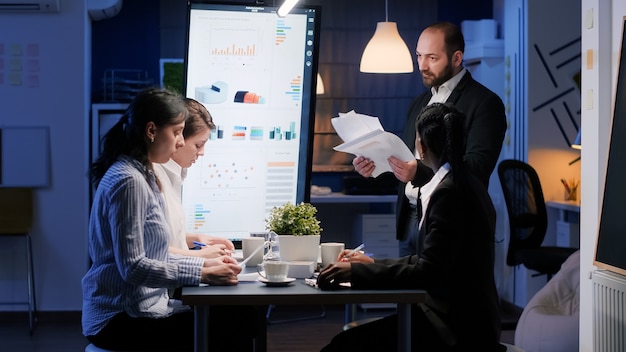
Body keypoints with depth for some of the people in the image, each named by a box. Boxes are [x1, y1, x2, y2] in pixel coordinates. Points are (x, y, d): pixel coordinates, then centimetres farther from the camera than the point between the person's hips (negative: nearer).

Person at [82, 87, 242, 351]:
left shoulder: (141, 175, 14)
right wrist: (203, 274, -20)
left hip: (137, 307, 9)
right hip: (121, 319, -9)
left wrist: (204, 263, 4)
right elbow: (133, 267, -22)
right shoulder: (128, 181, -18)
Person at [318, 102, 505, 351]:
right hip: (458, 315, 10)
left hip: (456, 327, -10)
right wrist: (374, 264, 20)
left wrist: (356, 271, -20)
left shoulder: (449, 193, -17)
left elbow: (428, 272, -22)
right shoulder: (464, 184, 13)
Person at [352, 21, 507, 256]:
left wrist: (419, 172, -30)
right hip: (409, 220, 7)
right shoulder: (419, 103, 17)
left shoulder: (484, 103, -7)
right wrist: (374, 166, -1)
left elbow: (477, 166, -18)